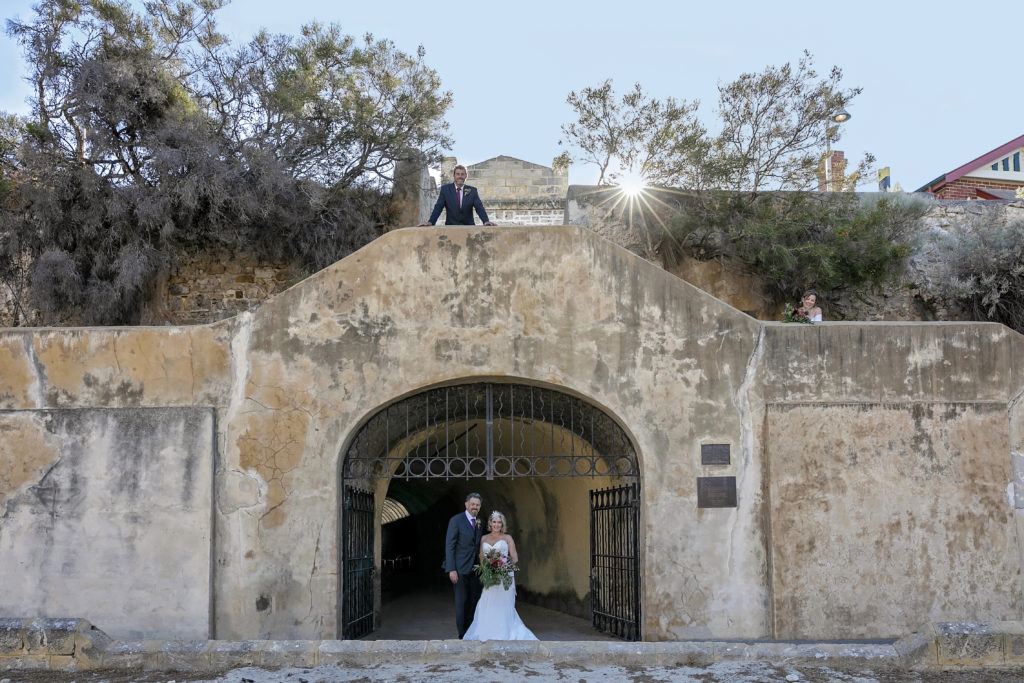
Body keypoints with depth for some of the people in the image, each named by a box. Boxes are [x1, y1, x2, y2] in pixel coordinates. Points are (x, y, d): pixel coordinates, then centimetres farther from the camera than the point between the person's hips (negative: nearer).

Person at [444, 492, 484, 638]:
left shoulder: (480, 523, 12)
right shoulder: (456, 520, -7)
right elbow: (449, 546, -10)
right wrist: (451, 570, -17)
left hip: (475, 569, 6)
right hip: (461, 569, -6)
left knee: (473, 602, 9)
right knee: (461, 601, -1)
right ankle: (462, 634, 7)